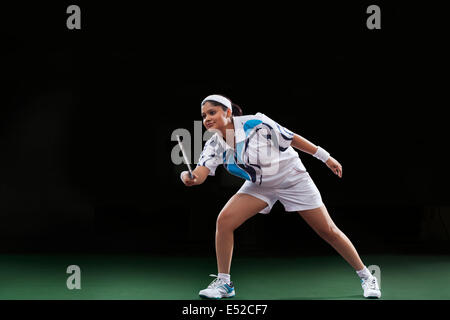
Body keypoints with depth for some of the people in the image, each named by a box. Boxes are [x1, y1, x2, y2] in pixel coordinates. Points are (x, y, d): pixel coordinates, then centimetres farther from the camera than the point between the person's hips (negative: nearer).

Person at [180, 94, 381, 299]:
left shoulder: (255, 124, -26)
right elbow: (199, 174, -28)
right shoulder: (214, 146, -13)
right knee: (224, 221, -16)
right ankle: (223, 283, -3)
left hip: (293, 179, -4)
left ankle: (366, 277, 15)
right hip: (258, 186, 4)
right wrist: (188, 178, -53)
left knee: (328, 231, -3)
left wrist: (325, 157, -8)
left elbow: (292, 138, -14)